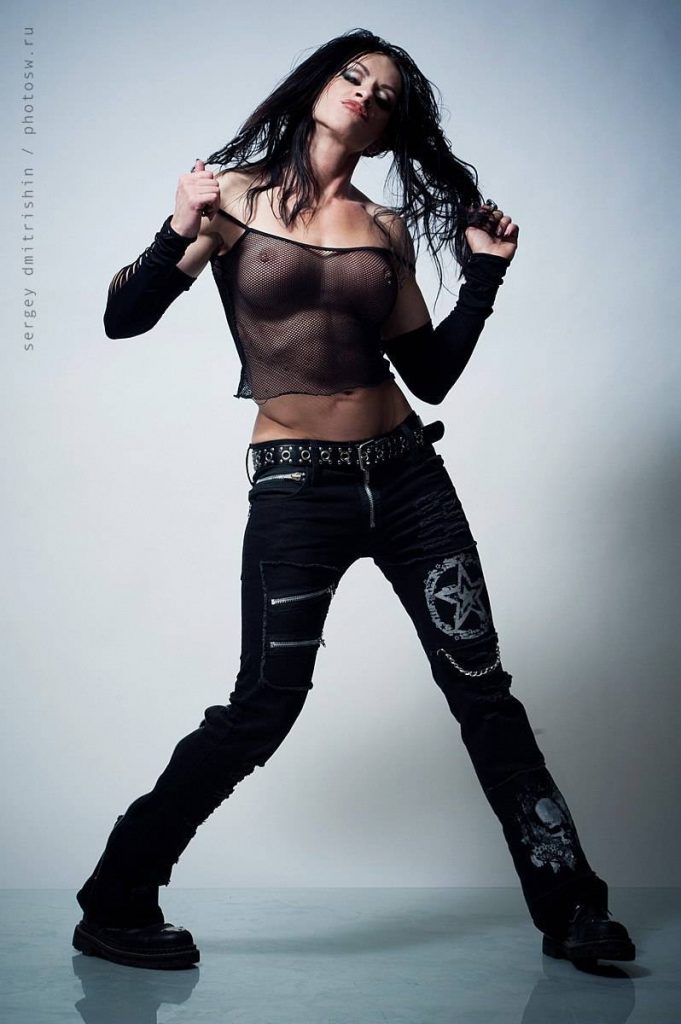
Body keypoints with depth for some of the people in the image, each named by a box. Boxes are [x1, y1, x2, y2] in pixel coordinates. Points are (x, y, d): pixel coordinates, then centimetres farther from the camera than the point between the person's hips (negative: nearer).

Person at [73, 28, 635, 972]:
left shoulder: (387, 228, 11)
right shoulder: (235, 195, 2)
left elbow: (431, 373, 12)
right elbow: (123, 320, -3)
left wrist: (485, 271, 5)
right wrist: (180, 237, -18)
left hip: (407, 476, 4)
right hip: (296, 487, -4)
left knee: (482, 689, 5)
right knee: (263, 710, -4)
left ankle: (570, 909, 18)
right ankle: (116, 903, 16)